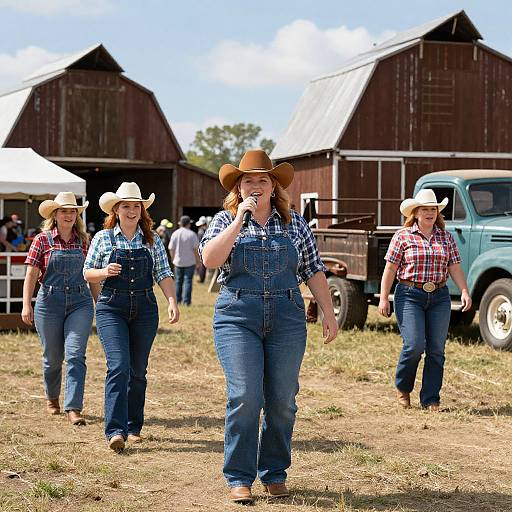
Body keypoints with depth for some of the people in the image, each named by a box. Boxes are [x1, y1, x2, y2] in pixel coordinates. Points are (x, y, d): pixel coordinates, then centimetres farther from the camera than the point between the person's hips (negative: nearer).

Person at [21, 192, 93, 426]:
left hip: (80, 302, 1)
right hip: (50, 301, -1)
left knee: (75, 355, -12)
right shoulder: (43, 240, -1)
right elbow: (31, 274, -3)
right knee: (53, 356, 11)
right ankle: (52, 397, 37)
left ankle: (74, 408, -14)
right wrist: (26, 305, -11)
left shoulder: (83, 241, 6)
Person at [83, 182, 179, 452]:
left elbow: (164, 275, 4)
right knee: (118, 366, -16)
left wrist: (172, 302, -11)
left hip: (144, 310, 3)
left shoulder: (152, 240, 7)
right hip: (112, 309, -2)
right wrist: (105, 272, -14)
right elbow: (87, 273, 7)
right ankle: (115, 430, -20)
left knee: (137, 370, 9)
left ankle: (134, 426, 21)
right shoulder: (103, 238, 3)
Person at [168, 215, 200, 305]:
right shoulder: (192, 234, -10)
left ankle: (178, 300, 17)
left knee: (178, 281, 14)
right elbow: (195, 249, -9)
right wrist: (198, 262, -1)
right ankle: (186, 301, -3)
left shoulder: (175, 234, 1)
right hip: (190, 262, -3)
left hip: (178, 262, 3)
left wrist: (174, 260, 16)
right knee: (188, 281, 0)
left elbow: (171, 249, 4)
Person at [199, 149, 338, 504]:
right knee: (245, 397, -11)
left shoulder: (295, 224, 10)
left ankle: (274, 473, 18)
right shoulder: (225, 220, 5)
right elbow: (210, 259, -13)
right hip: (238, 318, -2)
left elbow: (314, 270, 12)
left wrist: (328, 312, 6)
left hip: (287, 320, 2)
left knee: (282, 401, 3)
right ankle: (239, 478, 0)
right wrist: (239, 219, -12)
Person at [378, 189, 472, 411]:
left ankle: (430, 399, 10)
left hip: (440, 297, 4)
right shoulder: (403, 236, 0)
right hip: (409, 296, -4)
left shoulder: (446, 236, 10)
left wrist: (464, 291, -5)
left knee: (436, 350, 2)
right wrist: (384, 298, -6)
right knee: (415, 345, -12)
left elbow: (455, 267, 9)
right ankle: (402, 388, 14)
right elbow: (390, 269, -1)